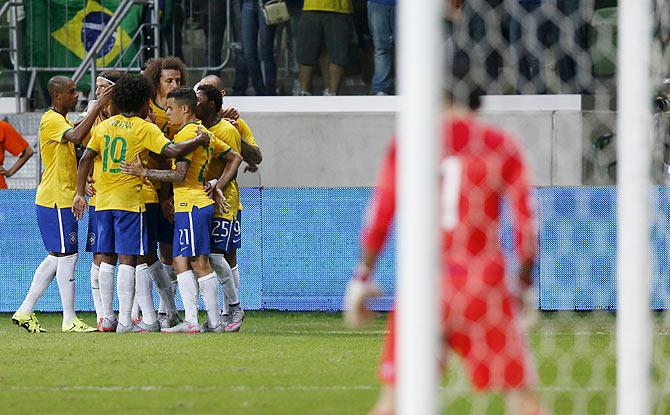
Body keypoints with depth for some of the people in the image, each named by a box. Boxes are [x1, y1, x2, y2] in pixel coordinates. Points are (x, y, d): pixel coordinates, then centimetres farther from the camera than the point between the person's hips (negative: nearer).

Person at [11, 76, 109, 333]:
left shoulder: (63, 121, 19)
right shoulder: (51, 121, -14)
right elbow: (76, 136, -32)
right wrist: (98, 107, -31)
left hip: (63, 199, 10)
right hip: (56, 199, -10)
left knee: (57, 257, 12)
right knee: (67, 255, -7)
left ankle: (25, 312, 15)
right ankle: (69, 320, -5)